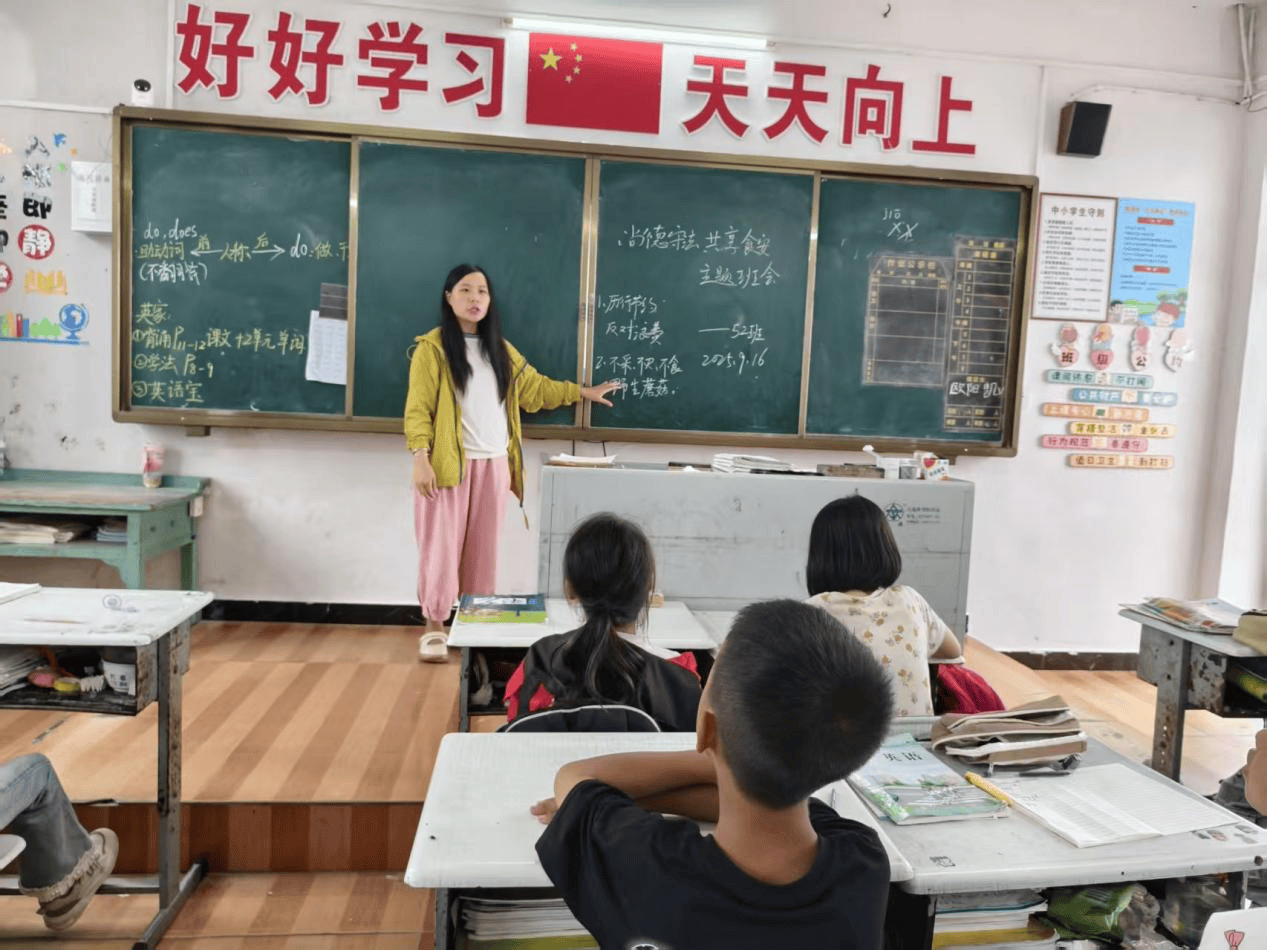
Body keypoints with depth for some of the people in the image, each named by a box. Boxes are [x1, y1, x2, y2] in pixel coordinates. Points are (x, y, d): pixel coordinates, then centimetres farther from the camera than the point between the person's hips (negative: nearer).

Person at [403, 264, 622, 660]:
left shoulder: (500, 349, 13)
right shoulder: (432, 347, -3)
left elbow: (534, 389, 20)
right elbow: (418, 409, -7)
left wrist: (584, 392, 20)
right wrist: (420, 459, -16)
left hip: (493, 464, 5)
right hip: (448, 464, -4)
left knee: (483, 549, 8)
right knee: (442, 545, 0)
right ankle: (434, 627, 11)